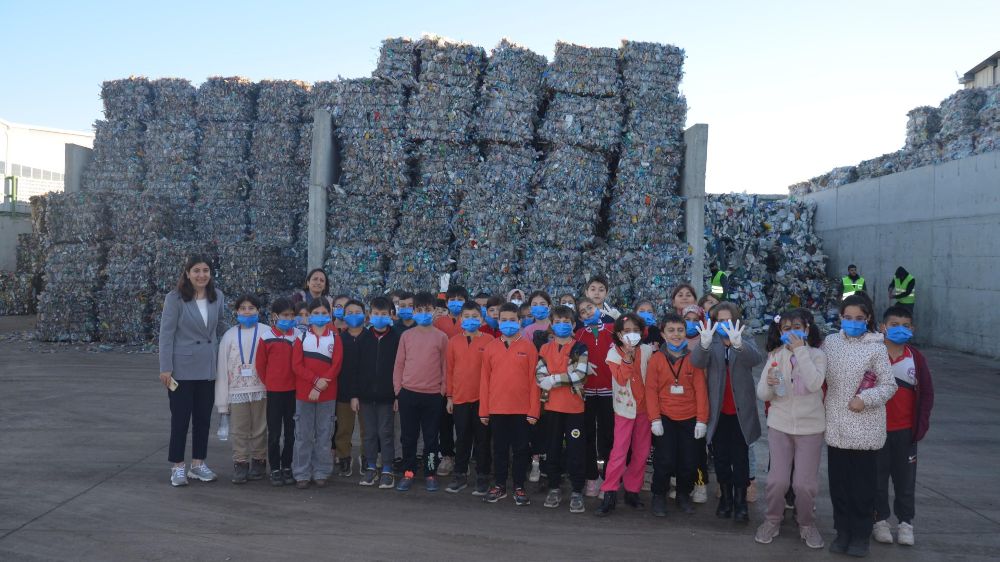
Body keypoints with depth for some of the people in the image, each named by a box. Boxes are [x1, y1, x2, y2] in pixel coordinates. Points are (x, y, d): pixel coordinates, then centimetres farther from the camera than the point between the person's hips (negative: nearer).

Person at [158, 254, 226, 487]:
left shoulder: (218, 297, 2)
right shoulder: (175, 298, -10)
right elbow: (166, 333, -10)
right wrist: (165, 368, -12)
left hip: (208, 368, 4)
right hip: (182, 368, -4)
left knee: (204, 418, 11)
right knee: (180, 417, 4)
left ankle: (198, 464, 23)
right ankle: (177, 466, 16)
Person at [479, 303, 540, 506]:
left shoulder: (528, 347, -1)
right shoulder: (491, 348, 5)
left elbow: (533, 380, -2)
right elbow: (485, 380, 5)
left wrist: (534, 411, -7)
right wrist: (483, 411, 2)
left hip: (522, 409, -2)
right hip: (496, 409, 2)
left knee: (521, 449, 6)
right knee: (499, 449, 10)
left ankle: (519, 488, 16)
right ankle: (499, 486, 21)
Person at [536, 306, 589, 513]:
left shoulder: (579, 348, 0)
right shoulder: (545, 348, 8)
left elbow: (579, 374, -15)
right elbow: (540, 376, -3)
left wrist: (553, 379, -14)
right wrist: (567, 378, -15)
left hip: (574, 407, -3)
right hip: (552, 406, 3)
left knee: (576, 450, 0)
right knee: (553, 449, 10)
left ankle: (577, 492, 8)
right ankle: (554, 488, 21)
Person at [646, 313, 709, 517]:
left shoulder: (693, 358, 1)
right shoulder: (656, 359, -2)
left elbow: (701, 390, 0)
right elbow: (651, 391, -2)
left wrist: (702, 420, -3)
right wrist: (654, 419, -8)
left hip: (690, 419, 1)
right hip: (665, 418, -1)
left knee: (689, 461, 5)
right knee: (665, 461, -3)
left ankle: (684, 495, 27)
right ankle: (659, 496, 17)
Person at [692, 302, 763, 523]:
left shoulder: (747, 344, 1)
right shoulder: (711, 346, 1)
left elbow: (755, 358, -23)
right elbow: (697, 362, -20)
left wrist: (738, 344, -46)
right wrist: (704, 343, -43)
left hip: (741, 412, -1)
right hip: (718, 412, 1)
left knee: (740, 458, 3)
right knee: (721, 457, 10)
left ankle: (740, 500, 14)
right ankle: (726, 497, 23)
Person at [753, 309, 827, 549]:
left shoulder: (817, 354, -4)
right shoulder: (775, 356, 2)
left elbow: (814, 384, -23)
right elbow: (762, 394, 2)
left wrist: (800, 350, -22)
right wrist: (769, 384, -21)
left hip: (810, 427, -1)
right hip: (779, 425, 1)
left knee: (805, 483, 2)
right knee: (777, 480, 0)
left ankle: (807, 524, 25)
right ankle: (772, 520, 21)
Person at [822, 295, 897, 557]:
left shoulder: (876, 348, -6)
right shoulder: (830, 342, 5)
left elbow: (889, 386, -6)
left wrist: (865, 399, -18)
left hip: (865, 428, -3)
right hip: (836, 425, 3)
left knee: (863, 484, 5)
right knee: (838, 481, 10)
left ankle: (861, 535, 17)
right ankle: (843, 530, 24)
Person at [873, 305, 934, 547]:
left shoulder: (916, 358, 1)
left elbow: (926, 392, 4)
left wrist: (922, 423, -4)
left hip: (905, 431, 2)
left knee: (905, 477, 9)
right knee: (877, 477, 8)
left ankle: (905, 522, 21)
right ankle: (880, 520, 20)